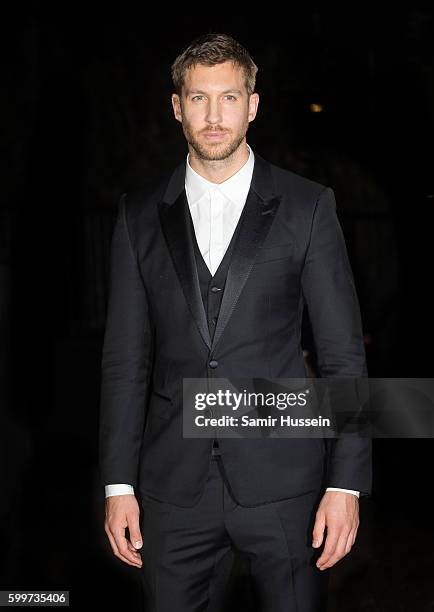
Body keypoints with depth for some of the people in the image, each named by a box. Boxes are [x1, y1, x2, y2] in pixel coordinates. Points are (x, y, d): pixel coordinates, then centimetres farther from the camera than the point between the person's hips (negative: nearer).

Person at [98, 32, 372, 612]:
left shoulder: (307, 205, 0)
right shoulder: (140, 214, 6)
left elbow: (344, 352, 0)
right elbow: (125, 357, 7)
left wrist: (347, 482, -6)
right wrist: (119, 484, 2)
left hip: (283, 478, -1)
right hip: (174, 486, 2)